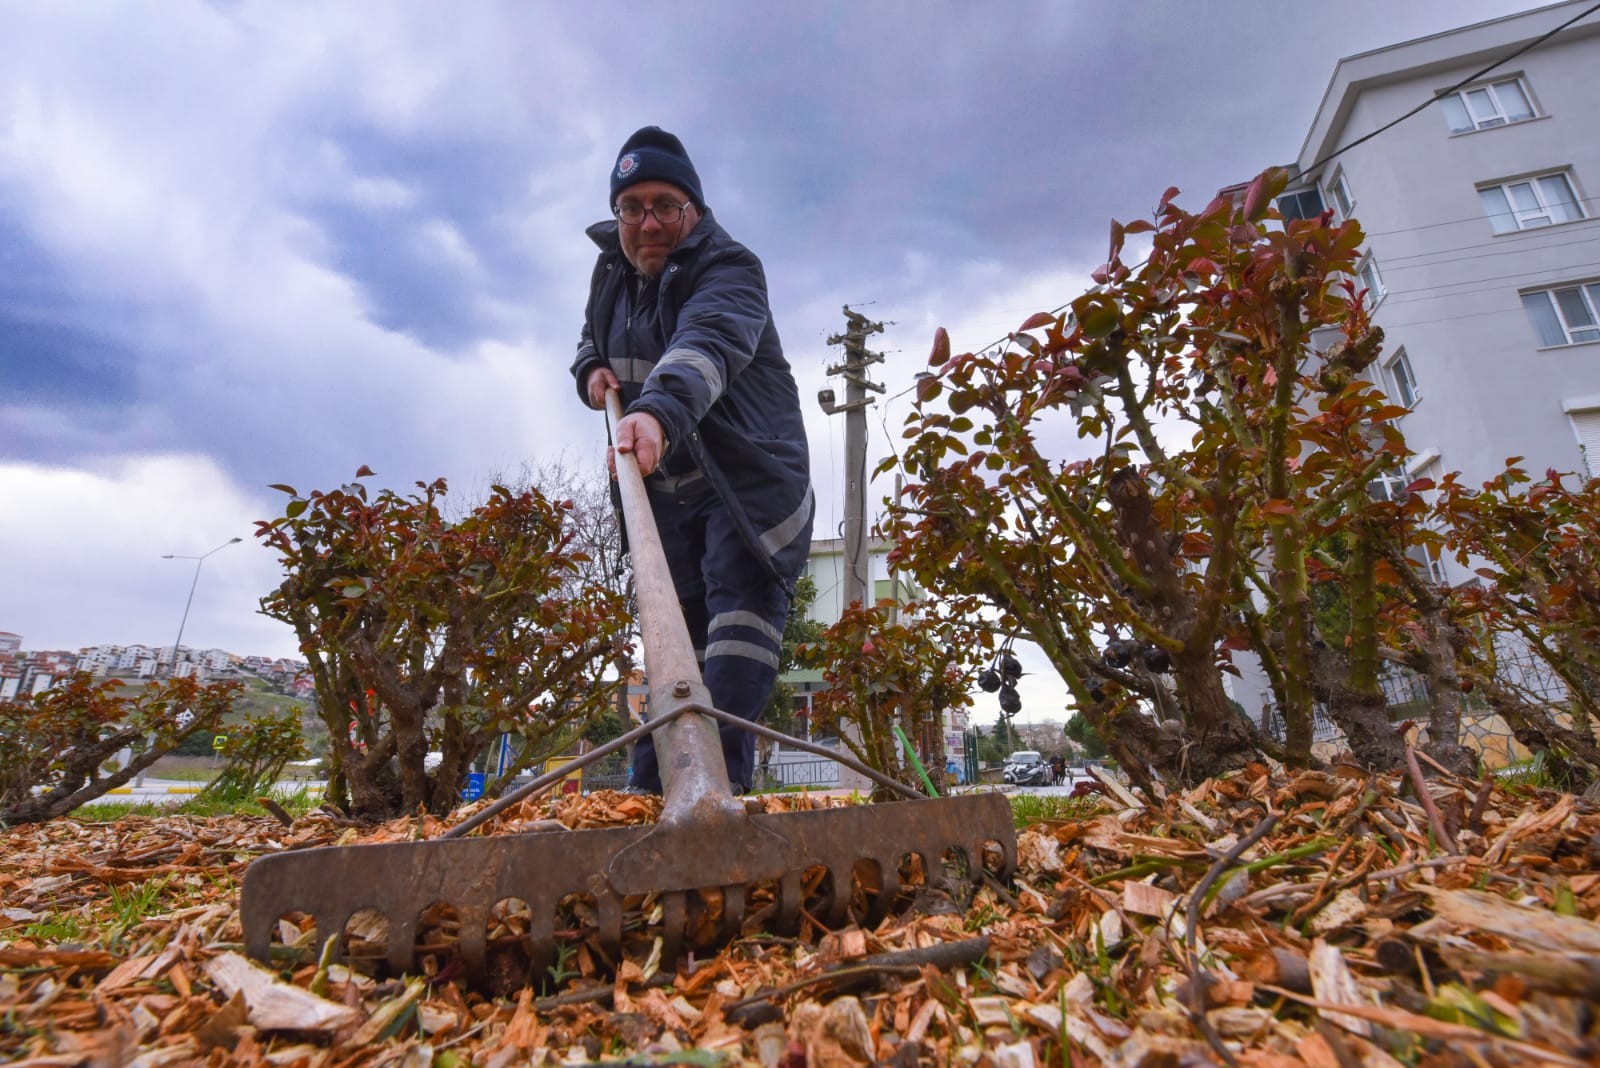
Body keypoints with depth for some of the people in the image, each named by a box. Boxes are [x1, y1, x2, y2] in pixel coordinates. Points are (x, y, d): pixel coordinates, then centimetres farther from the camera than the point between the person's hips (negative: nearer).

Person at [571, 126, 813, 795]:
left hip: (751, 479, -6)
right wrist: (592, 370, 3)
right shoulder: (610, 273, 9)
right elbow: (591, 338, 28)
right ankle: (652, 795, 19)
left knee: (739, 621, -19)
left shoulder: (728, 270, -15)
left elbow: (706, 345, -37)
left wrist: (658, 410, -57)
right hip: (665, 488, 7)